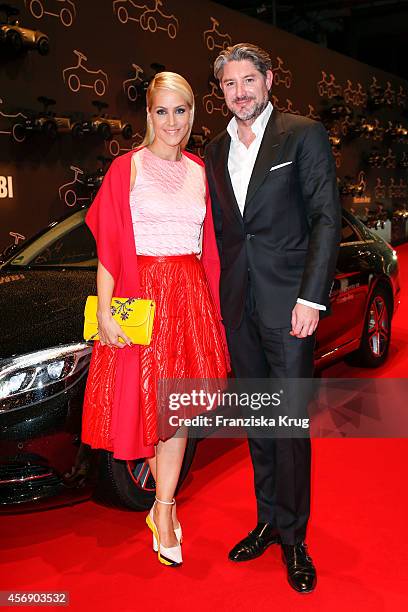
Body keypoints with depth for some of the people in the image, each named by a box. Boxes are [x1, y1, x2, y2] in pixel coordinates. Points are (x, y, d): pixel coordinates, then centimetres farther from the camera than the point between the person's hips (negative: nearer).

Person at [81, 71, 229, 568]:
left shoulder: (199, 171, 11)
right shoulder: (126, 168, 0)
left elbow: (209, 246, 13)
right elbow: (108, 247, -5)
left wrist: (212, 304, 8)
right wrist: (104, 311, -12)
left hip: (190, 297, 3)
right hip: (142, 294, -3)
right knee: (147, 401, 4)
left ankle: (162, 512, 16)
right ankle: (166, 503, 25)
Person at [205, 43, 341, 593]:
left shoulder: (305, 135, -1)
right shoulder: (215, 152, 15)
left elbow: (326, 219, -7)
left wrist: (311, 297, -15)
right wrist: (216, 297, 9)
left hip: (289, 302, -5)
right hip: (238, 307, 5)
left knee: (290, 423, -1)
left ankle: (293, 538, 15)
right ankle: (268, 520, 28)